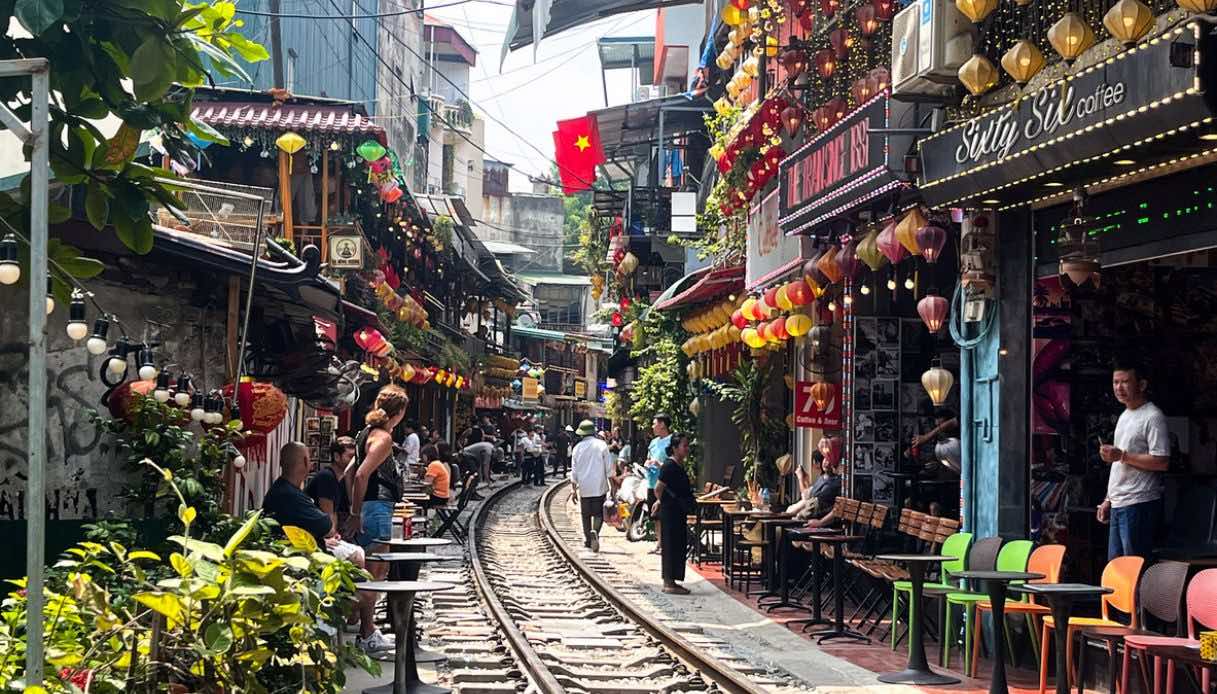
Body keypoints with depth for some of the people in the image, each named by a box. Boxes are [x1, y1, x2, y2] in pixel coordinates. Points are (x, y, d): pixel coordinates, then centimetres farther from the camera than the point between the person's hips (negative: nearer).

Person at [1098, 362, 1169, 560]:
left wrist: (1122, 455, -20)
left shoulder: (1153, 417, -10)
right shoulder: (1124, 416, 20)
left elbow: (1162, 462, -19)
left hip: (1139, 505, -9)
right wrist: (1108, 500, 20)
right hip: (1118, 506, 9)